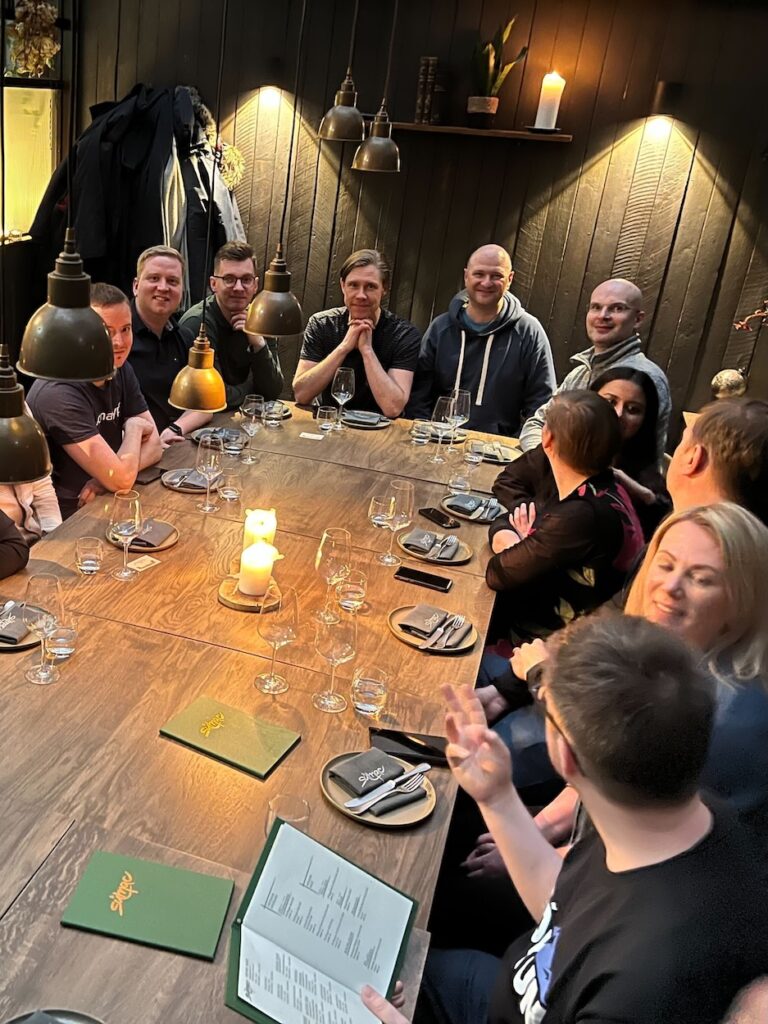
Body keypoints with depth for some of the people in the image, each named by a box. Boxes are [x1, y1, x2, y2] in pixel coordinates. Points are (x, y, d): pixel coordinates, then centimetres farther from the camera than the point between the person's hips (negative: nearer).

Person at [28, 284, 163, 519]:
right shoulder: (59, 392, -23)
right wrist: (133, 427, -8)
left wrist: (108, 477, -17)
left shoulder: (120, 370, 1)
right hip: (64, 521, -7)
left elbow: (153, 445, 0)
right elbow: (121, 479, -26)